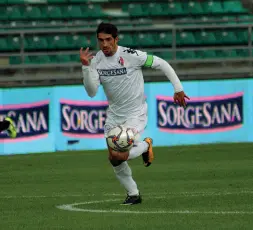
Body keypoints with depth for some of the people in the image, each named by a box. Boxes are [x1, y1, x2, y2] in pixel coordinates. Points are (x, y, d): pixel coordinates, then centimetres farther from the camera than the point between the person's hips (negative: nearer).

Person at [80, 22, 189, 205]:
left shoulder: (131, 56, -21)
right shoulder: (96, 60, -7)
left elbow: (161, 64, -10)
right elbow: (92, 92, -15)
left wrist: (178, 88, -7)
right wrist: (86, 67, -27)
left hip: (135, 113, -6)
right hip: (114, 113, 6)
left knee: (120, 155, -21)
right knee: (114, 159, 6)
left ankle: (146, 146, 11)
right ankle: (133, 194, 27)